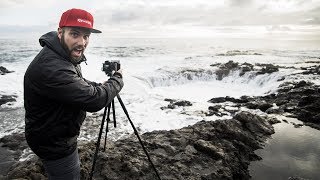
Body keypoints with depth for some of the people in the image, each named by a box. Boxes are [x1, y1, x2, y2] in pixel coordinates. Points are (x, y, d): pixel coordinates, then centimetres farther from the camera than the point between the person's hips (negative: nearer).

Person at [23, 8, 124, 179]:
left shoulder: (65, 57, -2)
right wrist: (118, 79, -16)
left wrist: (99, 86, 1)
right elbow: (94, 101, -32)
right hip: (54, 144, -9)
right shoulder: (50, 67, -35)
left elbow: (78, 83, 16)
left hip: (59, 136, 10)